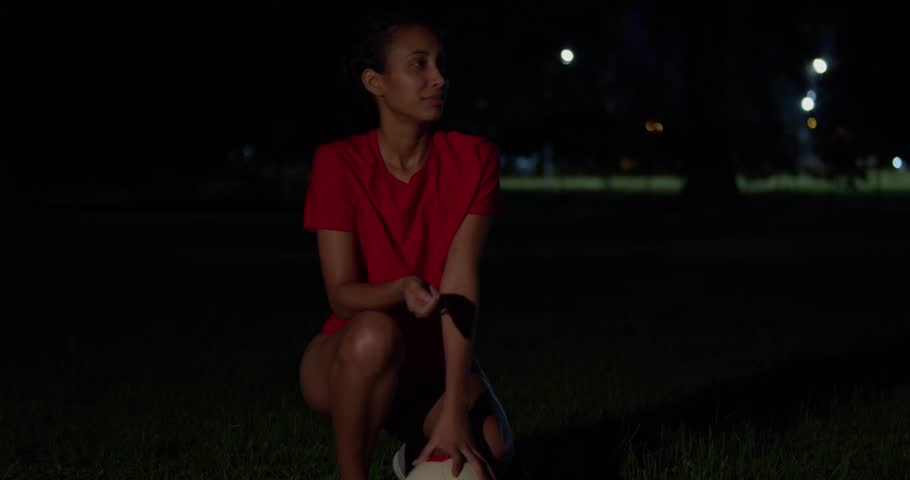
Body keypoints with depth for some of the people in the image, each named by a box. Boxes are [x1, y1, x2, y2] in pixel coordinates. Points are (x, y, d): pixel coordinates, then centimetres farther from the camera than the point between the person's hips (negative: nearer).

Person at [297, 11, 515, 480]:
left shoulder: (472, 158, -9)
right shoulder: (339, 162, -12)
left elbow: (460, 284, -18)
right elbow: (342, 294, -16)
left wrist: (453, 409, -26)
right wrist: (403, 291, -40)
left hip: (435, 358, 3)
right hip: (349, 358, -2)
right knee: (375, 333, -37)